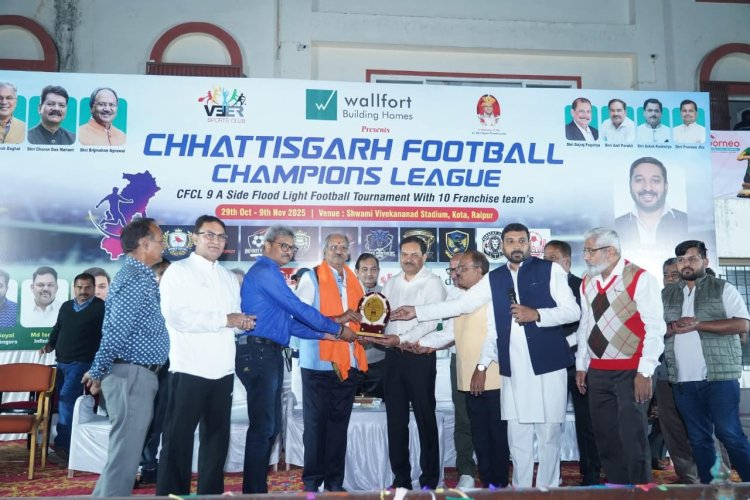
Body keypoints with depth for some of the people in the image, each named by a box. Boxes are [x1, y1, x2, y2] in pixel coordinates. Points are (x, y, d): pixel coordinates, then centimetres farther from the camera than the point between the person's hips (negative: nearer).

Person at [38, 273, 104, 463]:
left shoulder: (101, 307, -5)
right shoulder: (66, 306, 15)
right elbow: (57, 328, 26)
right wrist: (50, 345, 10)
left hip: (82, 363, -7)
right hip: (62, 362, 7)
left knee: (67, 400, -17)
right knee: (62, 401, 7)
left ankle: (62, 444, -12)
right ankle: (70, 441, 17)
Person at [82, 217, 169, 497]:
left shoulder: (140, 276, 16)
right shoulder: (136, 278, -16)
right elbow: (117, 331, -21)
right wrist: (98, 372, -15)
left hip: (138, 374, 10)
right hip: (132, 375, -10)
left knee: (125, 451, 18)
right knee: (125, 453, -4)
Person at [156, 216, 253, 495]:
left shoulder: (230, 278, 18)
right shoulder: (178, 271, -2)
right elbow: (177, 316, -17)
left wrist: (244, 323, -5)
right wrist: (225, 319, -14)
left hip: (223, 371, 6)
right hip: (189, 370, -6)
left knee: (217, 437, 12)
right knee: (178, 439, 1)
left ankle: (211, 493, 23)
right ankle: (172, 494, 12)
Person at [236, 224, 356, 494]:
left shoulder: (270, 274, 22)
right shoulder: (265, 271, -9)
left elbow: (288, 321, 21)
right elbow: (298, 309, -14)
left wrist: (322, 334, 12)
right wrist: (337, 329, -6)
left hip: (269, 354, 10)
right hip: (258, 353, -10)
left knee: (271, 426, 12)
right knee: (263, 426, -7)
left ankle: (257, 488, 20)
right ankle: (255, 491, 1)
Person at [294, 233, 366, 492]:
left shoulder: (354, 281, 15)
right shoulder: (310, 278, -3)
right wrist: (336, 320, -19)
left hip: (348, 363, 5)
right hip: (319, 362, -5)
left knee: (339, 423, 10)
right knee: (315, 423, 2)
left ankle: (334, 480, 19)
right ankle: (312, 481, 12)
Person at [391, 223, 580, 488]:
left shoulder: (550, 270, 1)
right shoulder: (494, 278, 12)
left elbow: (573, 310, -3)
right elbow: (459, 305, 11)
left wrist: (536, 314, -17)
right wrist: (417, 312, 6)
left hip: (547, 365, -3)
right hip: (513, 370, 3)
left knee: (549, 434, 4)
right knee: (517, 438, 9)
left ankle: (548, 491, 18)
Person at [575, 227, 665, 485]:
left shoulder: (640, 279, -10)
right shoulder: (587, 282, 10)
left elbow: (655, 328, -12)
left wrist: (644, 373, -14)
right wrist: (581, 366, 14)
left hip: (630, 373, -6)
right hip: (597, 372, 6)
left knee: (632, 439, -2)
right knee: (605, 439, 12)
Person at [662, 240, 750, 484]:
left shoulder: (723, 289, 2)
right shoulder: (666, 294, 13)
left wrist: (697, 324, -15)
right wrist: (671, 328, -9)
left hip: (719, 375, -4)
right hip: (683, 380, 4)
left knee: (729, 433, -6)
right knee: (698, 438, 8)